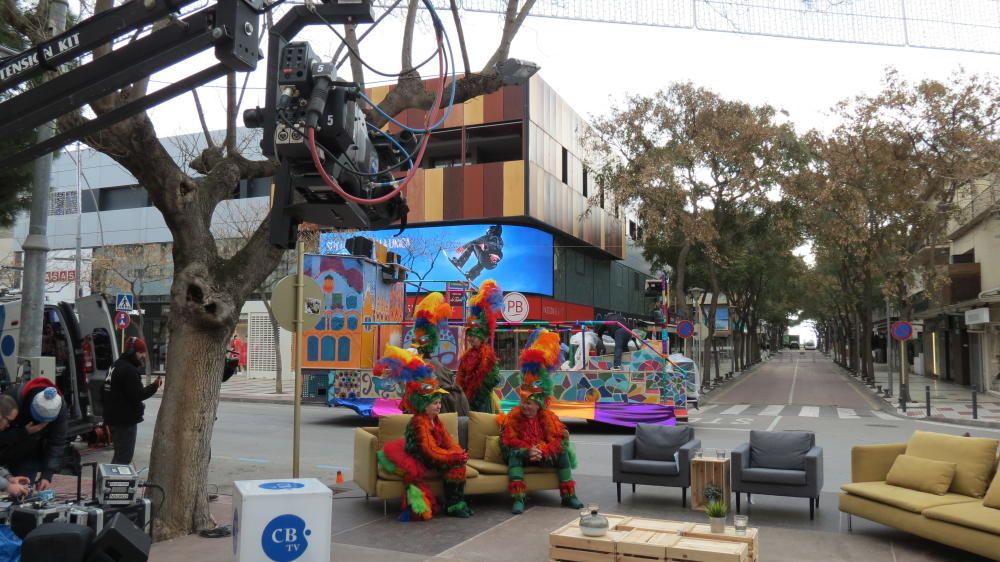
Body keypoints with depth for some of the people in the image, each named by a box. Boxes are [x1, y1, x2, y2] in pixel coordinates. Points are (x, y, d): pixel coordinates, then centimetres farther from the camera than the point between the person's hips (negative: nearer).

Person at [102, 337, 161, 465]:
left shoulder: (116, 366, 15)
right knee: (124, 457, -7)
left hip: (114, 418, 10)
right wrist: (154, 386, -14)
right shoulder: (129, 370, -18)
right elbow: (137, 395, -23)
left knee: (120, 454, 19)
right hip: (125, 420, -10)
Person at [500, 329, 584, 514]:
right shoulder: (514, 417, -6)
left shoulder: (549, 417, 0)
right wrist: (527, 451, -27)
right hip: (521, 454, -3)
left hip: (545, 454, 3)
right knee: (513, 455, -34)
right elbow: (510, 442, -13)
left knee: (563, 453, -18)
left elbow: (556, 440, -8)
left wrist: (541, 451, -25)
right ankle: (518, 499, -42)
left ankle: (569, 496, -10)